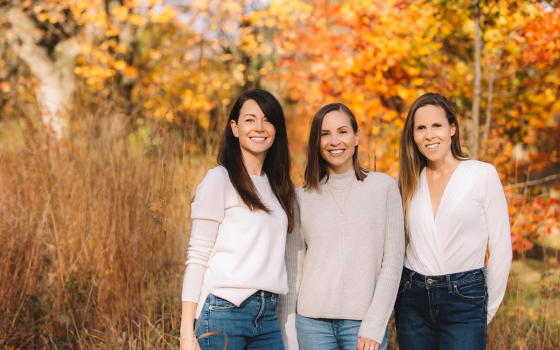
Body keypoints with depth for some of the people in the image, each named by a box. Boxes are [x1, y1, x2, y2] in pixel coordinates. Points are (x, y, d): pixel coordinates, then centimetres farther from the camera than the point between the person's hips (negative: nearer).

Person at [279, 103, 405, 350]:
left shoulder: (384, 187, 2)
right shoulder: (302, 198, 7)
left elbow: (393, 262, -1)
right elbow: (292, 271, 8)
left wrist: (374, 327, -8)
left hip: (364, 322, -1)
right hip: (312, 322, 2)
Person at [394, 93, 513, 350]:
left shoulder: (483, 175, -2)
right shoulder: (409, 180, 9)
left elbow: (501, 251, -1)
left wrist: (487, 310, 2)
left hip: (464, 300, -4)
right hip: (412, 299, 4)